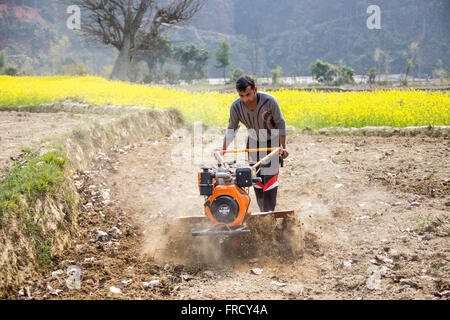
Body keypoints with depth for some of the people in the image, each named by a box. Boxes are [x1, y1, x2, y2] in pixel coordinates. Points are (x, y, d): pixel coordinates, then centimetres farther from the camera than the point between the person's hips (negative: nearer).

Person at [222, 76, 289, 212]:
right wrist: (223, 149, -17)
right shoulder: (235, 107, -23)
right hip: (254, 142, 3)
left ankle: (269, 212, -9)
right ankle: (262, 211, 13)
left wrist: (283, 147, -18)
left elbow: (280, 123, -16)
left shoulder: (269, 101, -31)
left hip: (272, 141, -3)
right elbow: (231, 129, -7)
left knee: (270, 177, -12)